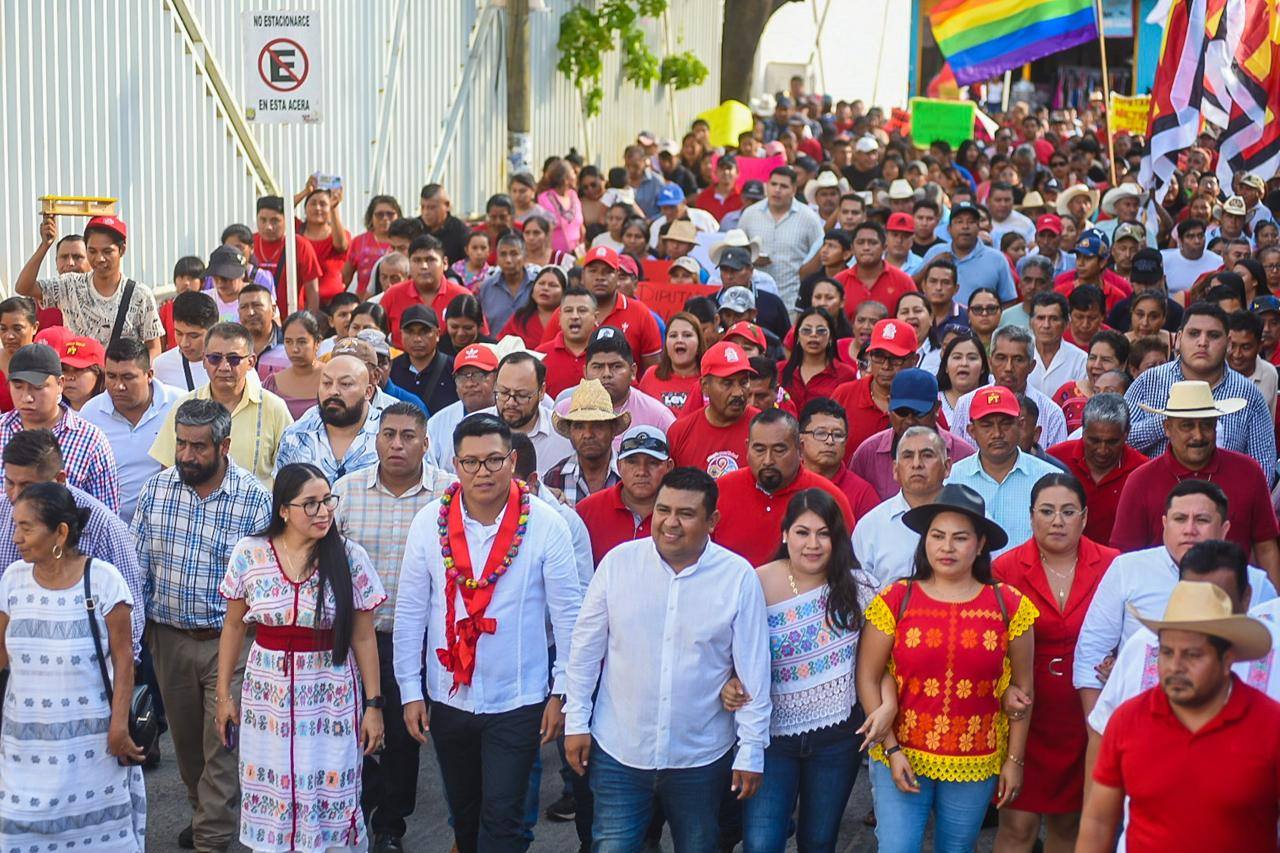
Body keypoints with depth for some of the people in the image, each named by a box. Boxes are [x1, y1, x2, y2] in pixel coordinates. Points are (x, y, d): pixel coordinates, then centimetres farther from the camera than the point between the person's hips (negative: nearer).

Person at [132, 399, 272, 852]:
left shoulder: (253, 497, -11)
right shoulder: (156, 489, -1)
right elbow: (136, 563, 5)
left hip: (228, 642, -4)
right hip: (168, 638, 4)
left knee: (223, 745, -2)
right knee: (185, 738, 17)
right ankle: (204, 813, 37)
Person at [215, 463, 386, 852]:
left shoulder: (350, 557, -6)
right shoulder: (249, 554, -3)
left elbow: (364, 637, -1)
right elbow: (233, 627, 8)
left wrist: (374, 704, -1)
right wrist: (224, 694, 9)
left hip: (332, 698, -1)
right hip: (268, 696, 1)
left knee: (330, 800, 1)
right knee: (268, 802, 7)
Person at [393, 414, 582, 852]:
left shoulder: (545, 525, -12)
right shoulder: (429, 522, -6)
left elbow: (567, 614, -6)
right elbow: (410, 613, 0)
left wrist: (561, 692, -5)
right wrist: (410, 692, 0)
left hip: (518, 701, -3)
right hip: (449, 698, 3)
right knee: (463, 813, 19)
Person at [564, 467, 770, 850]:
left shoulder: (738, 577, -9)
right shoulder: (618, 562, -6)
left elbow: (753, 671, -4)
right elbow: (585, 649, 2)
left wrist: (751, 751, -3)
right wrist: (577, 722, 2)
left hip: (701, 758, 0)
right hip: (618, 751, 0)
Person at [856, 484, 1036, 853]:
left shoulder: (1009, 605, -1)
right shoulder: (896, 600, -5)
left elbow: (1021, 687, 4)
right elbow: (867, 678, -2)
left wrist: (1015, 759, 3)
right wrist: (891, 749, -7)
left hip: (976, 765, 1)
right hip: (902, 759, -1)